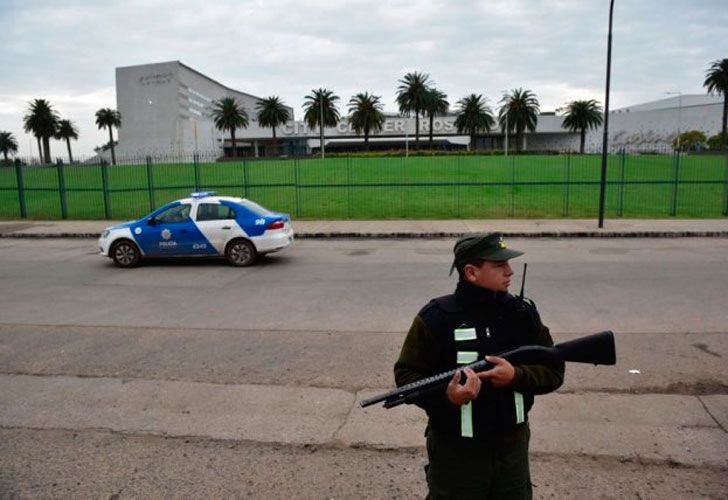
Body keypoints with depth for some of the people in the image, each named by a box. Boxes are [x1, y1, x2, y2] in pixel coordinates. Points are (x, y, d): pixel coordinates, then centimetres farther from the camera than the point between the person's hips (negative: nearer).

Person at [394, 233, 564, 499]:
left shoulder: (523, 312, -3)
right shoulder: (436, 317, -15)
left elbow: (553, 371, 1)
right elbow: (406, 375, -11)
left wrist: (516, 375, -19)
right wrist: (446, 396, -29)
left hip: (513, 447, 4)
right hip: (456, 452, -3)